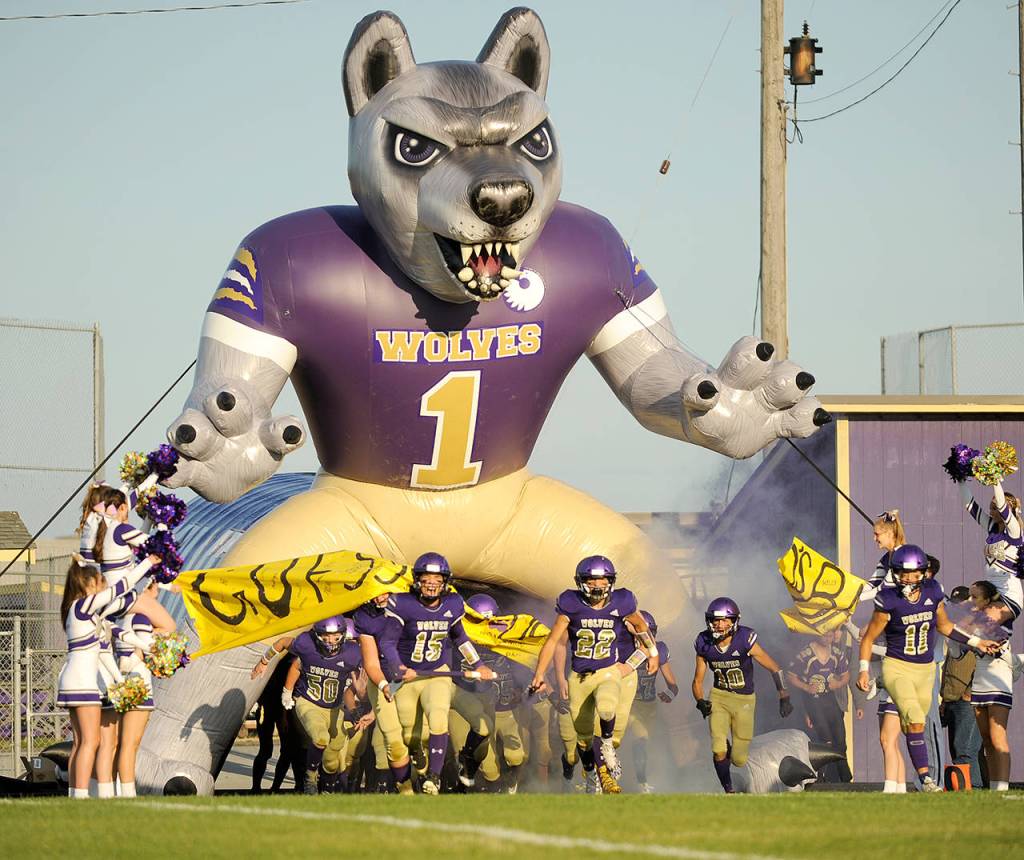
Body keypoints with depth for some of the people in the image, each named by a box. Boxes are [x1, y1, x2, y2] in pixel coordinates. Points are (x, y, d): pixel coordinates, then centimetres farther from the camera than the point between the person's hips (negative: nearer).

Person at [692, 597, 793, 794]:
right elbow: (697, 681, 2)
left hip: (744, 700, -1)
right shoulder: (705, 645, -9)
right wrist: (701, 702, -17)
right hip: (718, 697, 2)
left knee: (739, 760, 0)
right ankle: (728, 790, 7)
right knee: (719, 751, -16)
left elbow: (775, 669, -12)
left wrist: (784, 697, -15)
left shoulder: (745, 641, -20)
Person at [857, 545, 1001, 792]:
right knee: (915, 721, -20)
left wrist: (975, 642, 15)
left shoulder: (933, 592, -2)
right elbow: (869, 637, -3)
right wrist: (864, 670, -11)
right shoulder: (889, 601, -13)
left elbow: (944, 626, 16)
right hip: (897, 668, -5)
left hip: (925, 670, 5)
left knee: (913, 727, 7)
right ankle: (925, 780, -21)